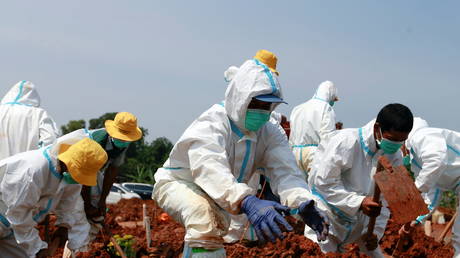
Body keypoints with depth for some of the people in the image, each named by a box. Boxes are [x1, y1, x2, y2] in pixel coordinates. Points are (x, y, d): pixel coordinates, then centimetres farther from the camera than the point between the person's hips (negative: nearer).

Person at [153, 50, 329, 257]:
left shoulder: (269, 133, -11)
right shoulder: (210, 125, -32)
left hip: (217, 194, 8)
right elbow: (211, 170, -51)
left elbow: (284, 171, -28)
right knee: (204, 215, -37)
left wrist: (304, 203, -50)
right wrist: (248, 202, -69)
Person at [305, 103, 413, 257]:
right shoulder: (346, 142, -24)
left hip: (359, 220, 5)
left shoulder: (395, 157, -7)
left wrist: (375, 231, -13)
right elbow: (324, 182, -24)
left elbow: (384, 200, -2)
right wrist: (359, 202, -32)